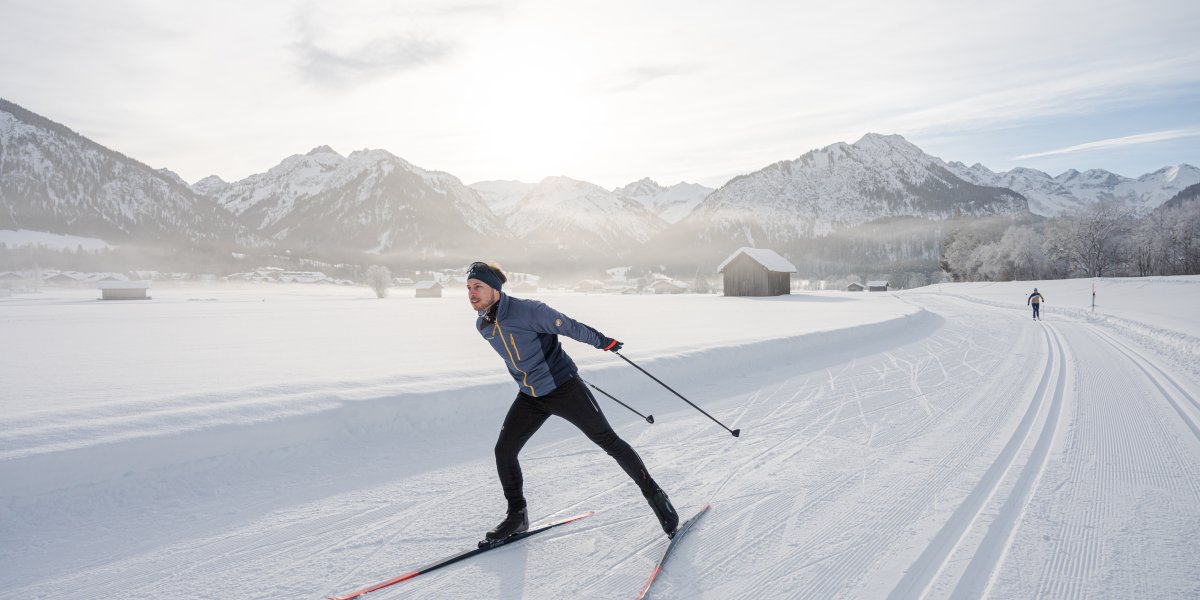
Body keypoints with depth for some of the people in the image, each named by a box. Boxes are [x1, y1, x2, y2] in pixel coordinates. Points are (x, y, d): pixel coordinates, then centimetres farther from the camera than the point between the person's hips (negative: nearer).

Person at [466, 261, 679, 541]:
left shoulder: (527, 311, -25)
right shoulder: (482, 326, -1)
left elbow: (568, 326, -15)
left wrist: (602, 341, -4)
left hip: (564, 388, -6)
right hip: (530, 397, 6)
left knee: (608, 441, -1)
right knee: (504, 451, -1)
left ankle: (653, 493, 14)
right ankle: (517, 514, 18)